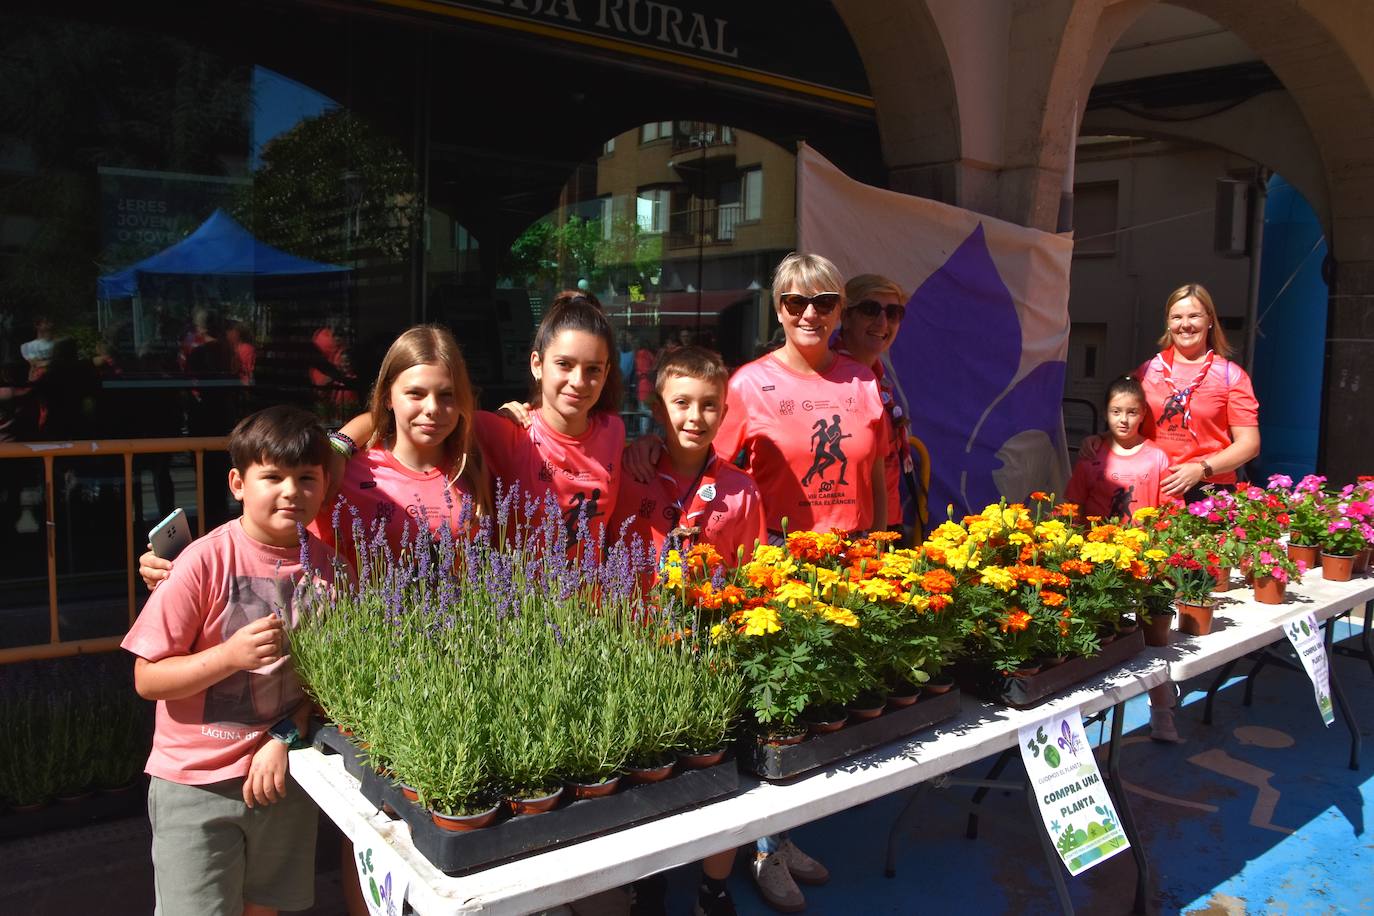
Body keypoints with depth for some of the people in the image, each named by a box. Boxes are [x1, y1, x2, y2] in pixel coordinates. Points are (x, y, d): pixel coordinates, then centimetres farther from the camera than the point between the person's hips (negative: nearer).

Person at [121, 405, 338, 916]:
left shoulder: (324, 562, -4)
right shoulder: (207, 561, -16)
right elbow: (147, 679, -13)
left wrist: (285, 737, -10)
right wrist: (231, 654, -27)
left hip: (281, 772, 4)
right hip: (195, 783, -3)